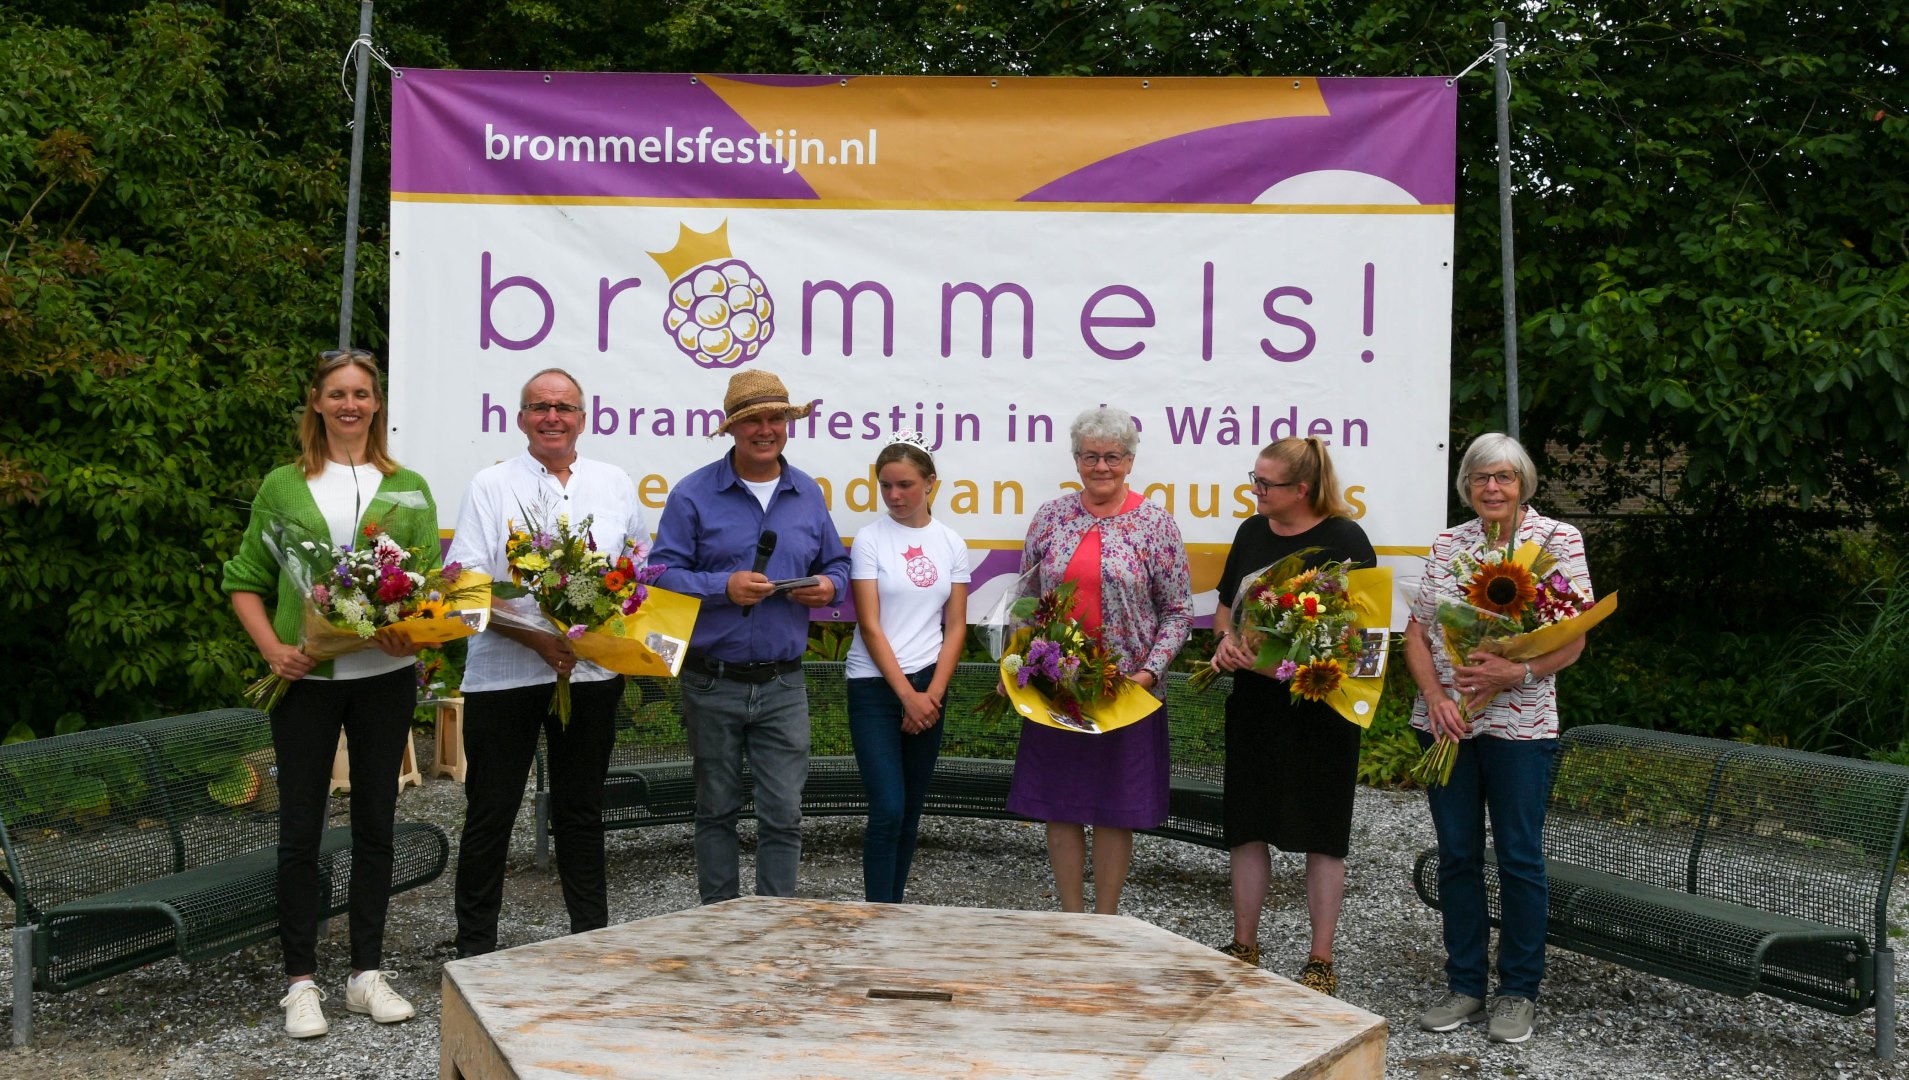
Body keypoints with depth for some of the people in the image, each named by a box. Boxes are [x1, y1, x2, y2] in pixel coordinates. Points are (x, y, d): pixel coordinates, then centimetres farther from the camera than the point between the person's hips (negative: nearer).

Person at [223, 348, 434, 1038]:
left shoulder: (408, 489, 8)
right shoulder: (283, 487, 6)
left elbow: (433, 580, 3)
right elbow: (246, 581, 8)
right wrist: (271, 648, -8)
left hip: (384, 673, 1)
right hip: (305, 676, -1)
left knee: (375, 824, 9)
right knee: (300, 829, 2)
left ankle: (366, 973, 20)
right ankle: (301, 980, 15)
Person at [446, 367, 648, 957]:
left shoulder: (614, 483, 10)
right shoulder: (491, 486, 1)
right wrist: (535, 638, -17)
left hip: (593, 671, 3)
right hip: (504, 673, -2)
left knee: (582, 810, 13)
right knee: (490, 812, 4)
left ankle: (592, 932, 25)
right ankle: (475, 943, 18)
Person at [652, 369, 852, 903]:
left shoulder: (809, 494, 9)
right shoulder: (694, 494, -2)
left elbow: (836, 563, 19)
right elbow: (662, 574, -6)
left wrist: (829, 586, -4)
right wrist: (724, 587, -19)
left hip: (783, 684, 2)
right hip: (713, 682, -2)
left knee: (784, 814, 0)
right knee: (716, 810, 11)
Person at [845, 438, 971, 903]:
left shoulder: (952, 545, 6)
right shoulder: (870, 538, -3)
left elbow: (956, 627, 6)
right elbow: (870, 625, -8)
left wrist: (931, 694, -5)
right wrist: (907, 695, -12)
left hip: (928, 687, 4)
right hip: (875, 685, -3)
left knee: (910, 810, 9)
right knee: (888, 809, -11)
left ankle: (893, 906, 21)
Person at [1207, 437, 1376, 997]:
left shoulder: (1344, 539, -8)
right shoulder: (1251, 532, 9)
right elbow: (1224, 609, 17)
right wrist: (1227, 640, -5)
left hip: (1321, 704, -5)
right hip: (1254, 699, 5)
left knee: (1321, 832, 3)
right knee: (1248, 825, 10)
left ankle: (1321, 960, 14)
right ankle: (1244, 945, 24)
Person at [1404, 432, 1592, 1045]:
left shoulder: (1557, 540, -1)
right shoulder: (1447, 545, 9)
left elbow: (1573, 641, -6)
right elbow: (1417, 633, 7)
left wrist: (1516, 672, -22)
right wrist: (1436, 696, -9)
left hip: (1519, 724, -3)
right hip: (1444, 721, 4)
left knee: (1519, 857, 4)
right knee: (1456, 855, 10)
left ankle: (1518, 992, 19)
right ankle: (1465, 986, 22)